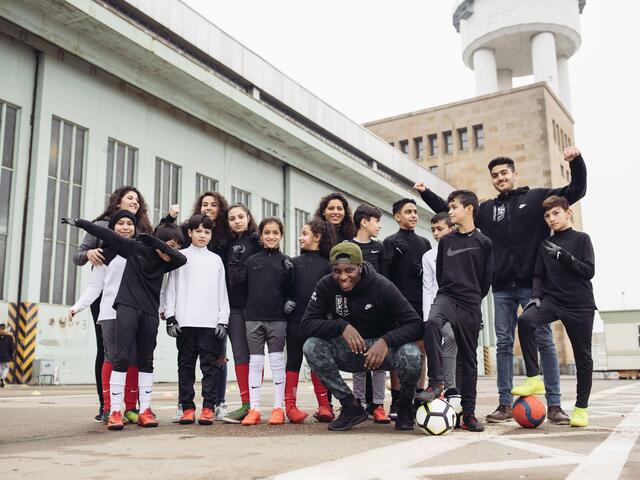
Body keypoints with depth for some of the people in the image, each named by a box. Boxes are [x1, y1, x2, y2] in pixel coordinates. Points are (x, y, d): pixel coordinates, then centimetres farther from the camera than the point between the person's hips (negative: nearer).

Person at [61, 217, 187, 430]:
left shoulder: (165, 262, 9)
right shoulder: (135, 248, 3)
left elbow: (183, 259, -9)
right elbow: (108, 234, 5)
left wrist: (154, 241, -12)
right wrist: (79, 222, 8)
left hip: (150, 312, 4)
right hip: (127, 306, -4)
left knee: (146, 361, 5)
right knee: (122, 357, -10)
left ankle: (145, 410, 9)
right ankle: (115, 411, -7)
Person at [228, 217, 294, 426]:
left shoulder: (285, 261, 4)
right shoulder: (252, 260, 7)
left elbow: (290, 290, 2)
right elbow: (236, 279, -2)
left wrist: (289, 273, -16)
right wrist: (235, 258, -7)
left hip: (277, 319, -1)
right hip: (254, 318, 1)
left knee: (277, 362, 4)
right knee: (255, 363, 5)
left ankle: (278, 408, 11)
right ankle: (254, 409, 10)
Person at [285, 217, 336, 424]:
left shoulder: (327, 264, 5)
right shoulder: (293, 263, 7)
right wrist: (285, 303, -12)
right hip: (295, 319, 0)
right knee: (294, 361, 5)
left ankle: (324, 406, 12)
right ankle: (290, 405, 9)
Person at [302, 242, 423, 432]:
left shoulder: (382, 287, -17)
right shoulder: (326, 286, -10)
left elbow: (415, 324, -19)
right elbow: (307, 324, -16)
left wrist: (386, 341, -36)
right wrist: (341, 326, -31)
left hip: (383, 347, -2)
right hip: (348, 350, 2)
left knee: (410, 354, -34)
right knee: (311, 347, -24)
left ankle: (405, 405, 1)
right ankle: (351, 407, -8)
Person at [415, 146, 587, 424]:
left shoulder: (537, 198, 7)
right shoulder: (486, 209, 14)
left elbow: (576, 191, 5)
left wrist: (576, 162, -11)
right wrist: (426, 193, 15)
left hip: (533, 284, -3)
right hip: (502, 288, 3)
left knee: (544, 341, 0)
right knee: (504, 344, 4)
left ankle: (553, 404, 6)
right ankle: (505, 404, 10)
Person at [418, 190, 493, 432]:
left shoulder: (483, 243, 2)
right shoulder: (446, 241, 9)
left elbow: (487, 279, 8)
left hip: (471, 305, 0)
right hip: (447, 296, 1)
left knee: (469, 358, 4)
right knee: (432, 322, -34)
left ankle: (468, 414, 13)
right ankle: (436, 383, -29)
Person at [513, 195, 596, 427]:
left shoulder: (581, 239, 4)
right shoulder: (545, 245, 13)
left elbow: (589, 271, -6)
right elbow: (539, 275, 12)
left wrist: (565, 257, -19)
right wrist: (536, 296, -6)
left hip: (580, 304, -2)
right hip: (552, 300, 2)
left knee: (583, 356, 2)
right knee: (525, 320, -27)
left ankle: (581, 407, 16)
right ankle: (534, 379, -21)